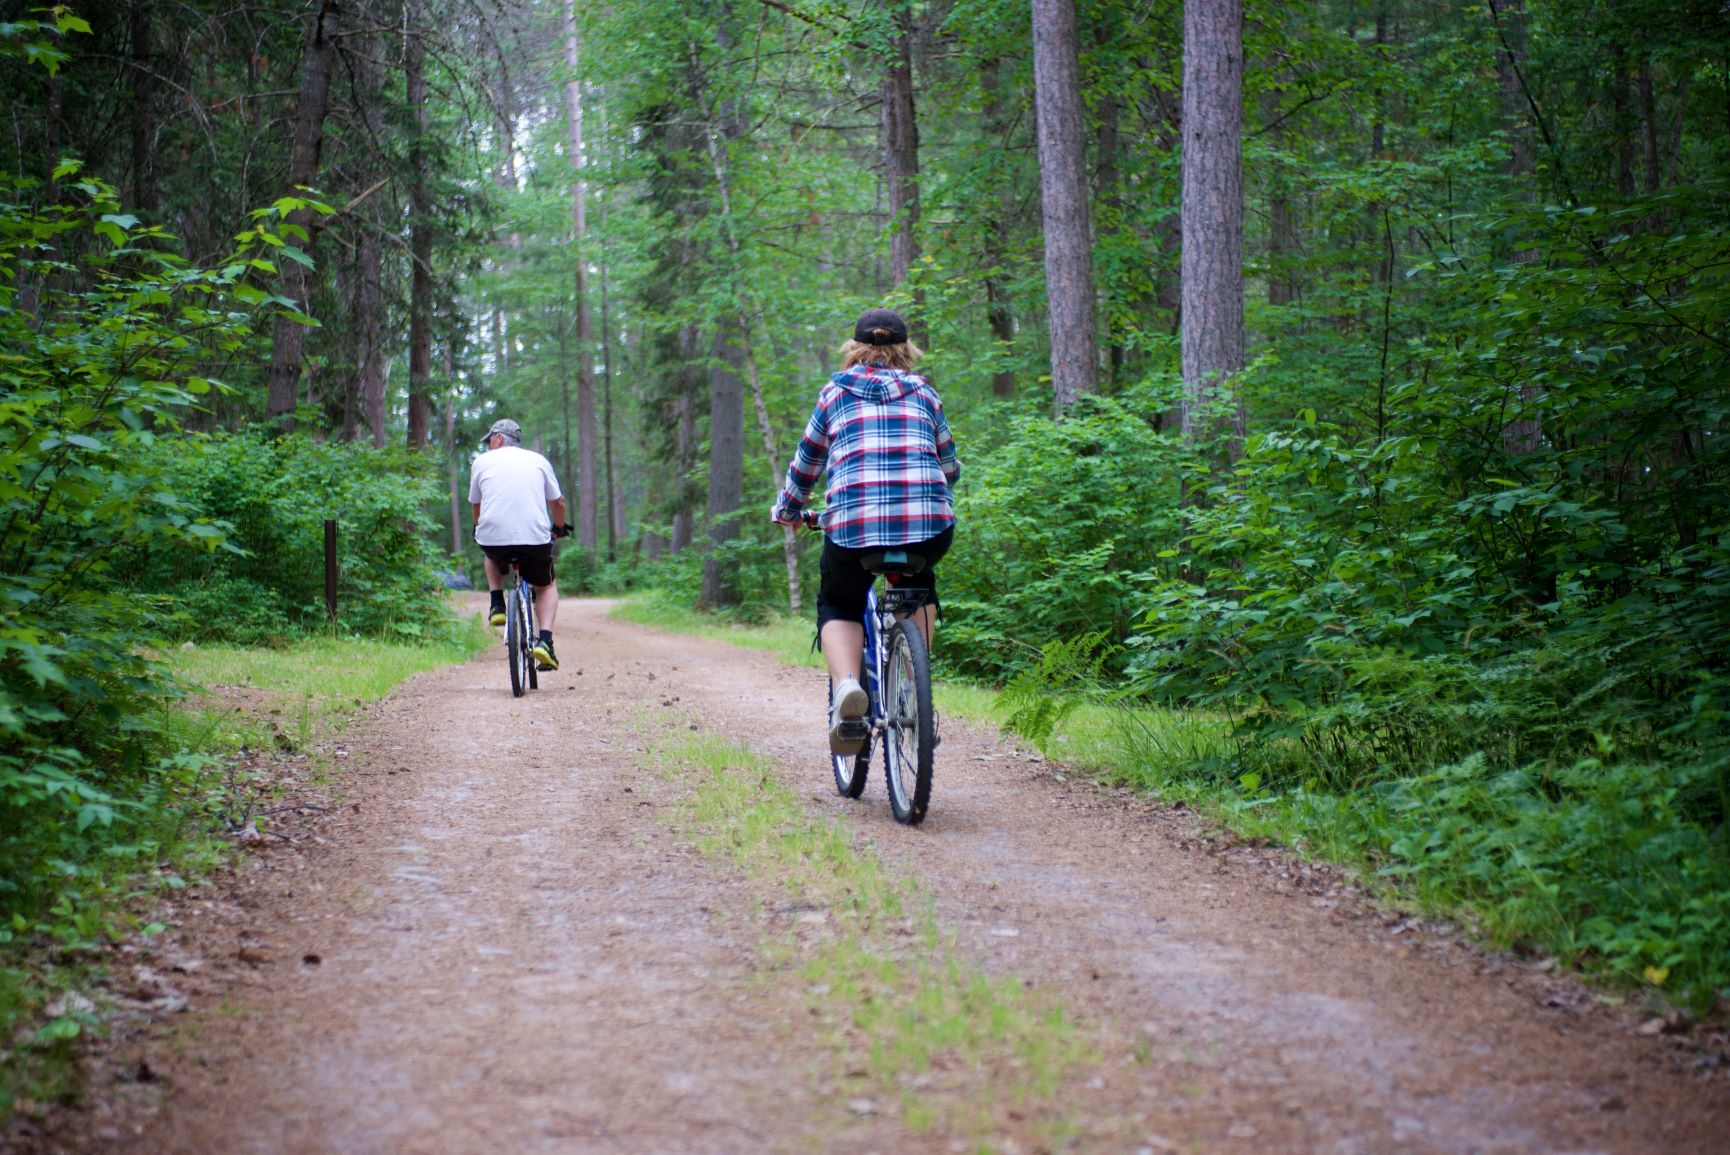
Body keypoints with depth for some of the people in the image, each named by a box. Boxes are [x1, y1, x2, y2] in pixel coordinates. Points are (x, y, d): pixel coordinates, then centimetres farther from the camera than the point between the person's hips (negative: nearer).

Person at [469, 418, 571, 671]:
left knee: (493, 555, 38)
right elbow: (557, 502, 19)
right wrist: (559, 527, 39)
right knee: (547, 587, 23)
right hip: (535, 538, 0)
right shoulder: (538, 460, 13)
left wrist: (479, 530, 43)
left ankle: (497, 605, 19)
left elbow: (476, 506, 22)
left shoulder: (482, 461, 12)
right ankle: (545, 640, 2)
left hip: (493, 536, 0)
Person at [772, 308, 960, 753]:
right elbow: (950, 468, 28)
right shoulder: (924, 393, 21)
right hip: (930, 523, 2)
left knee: (838, 606, 20)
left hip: (853, 523, -2)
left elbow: (805, 464, 25)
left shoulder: (836, 392, 17)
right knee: (918, 586, 33)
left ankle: (846, 683, -10)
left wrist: (786, 510, 43)